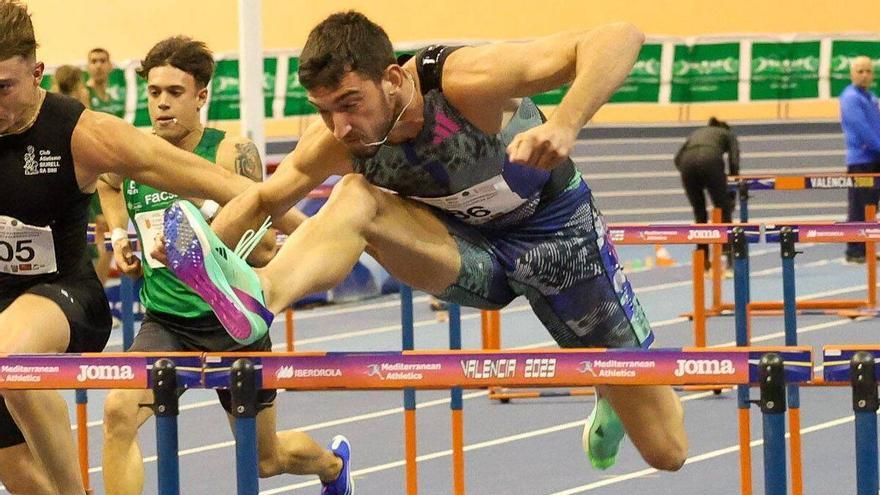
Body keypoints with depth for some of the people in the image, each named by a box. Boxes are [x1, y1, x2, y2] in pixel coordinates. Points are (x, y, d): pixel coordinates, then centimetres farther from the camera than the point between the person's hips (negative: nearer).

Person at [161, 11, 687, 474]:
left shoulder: (464, 81, -36)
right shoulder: (336, 142, -19)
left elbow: (620, 38, -45)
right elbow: (263, 199, 0)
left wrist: (564, 126, -60)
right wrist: (209, 244, -18)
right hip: (467, 245, 3)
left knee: (666, 452, 1)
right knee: (353, 199, -28)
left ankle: (612, 399, 37)